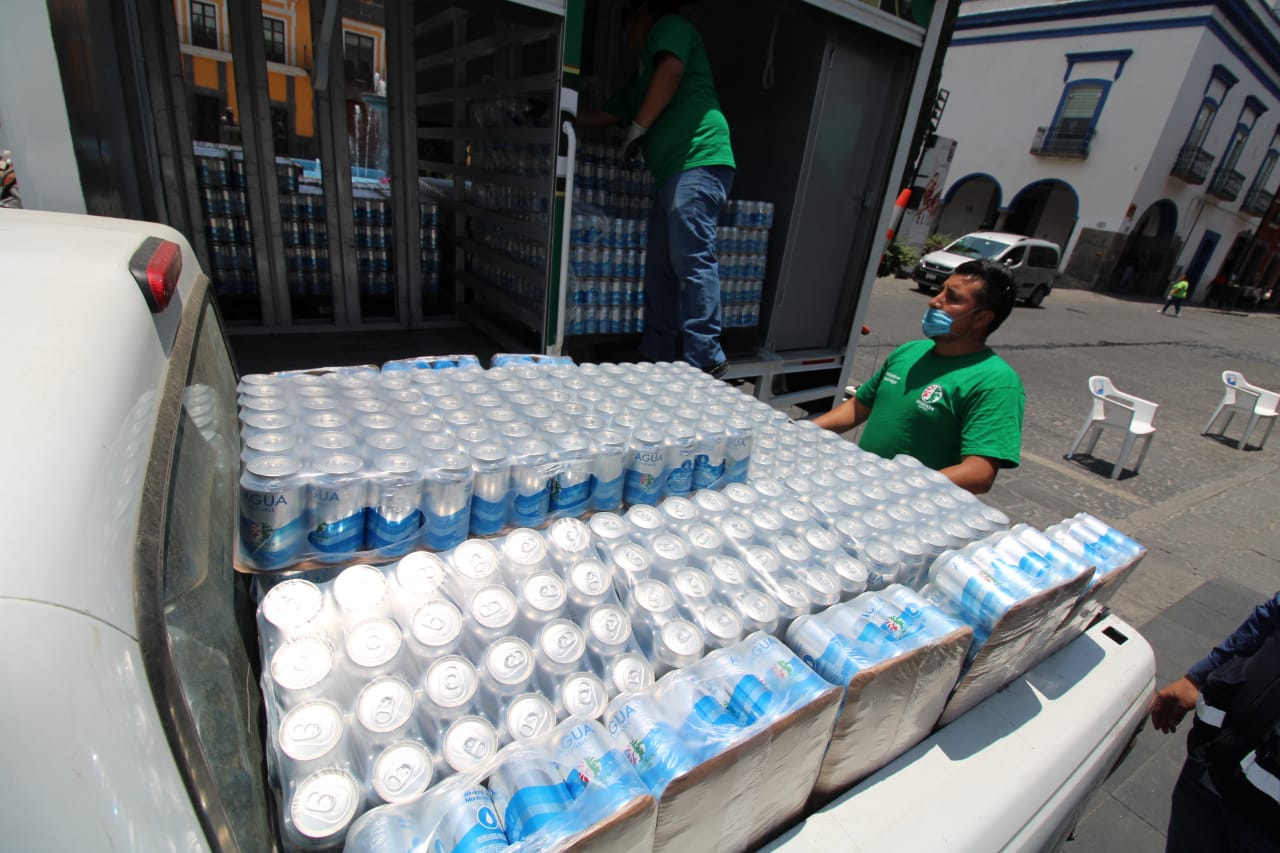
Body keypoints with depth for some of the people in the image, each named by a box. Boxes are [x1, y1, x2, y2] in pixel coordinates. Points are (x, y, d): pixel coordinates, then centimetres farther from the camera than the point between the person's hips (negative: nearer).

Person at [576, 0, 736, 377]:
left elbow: (672, 69, -10)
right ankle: (657, 356, 6)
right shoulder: (643, 74, 35)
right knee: (660, 270, 4)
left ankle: (706, 360, -18)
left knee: (691, 260, -17)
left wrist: (638, 127, -4)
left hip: (699, 161, -9)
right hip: (672, 172, 9)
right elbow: (604, 115, 43)